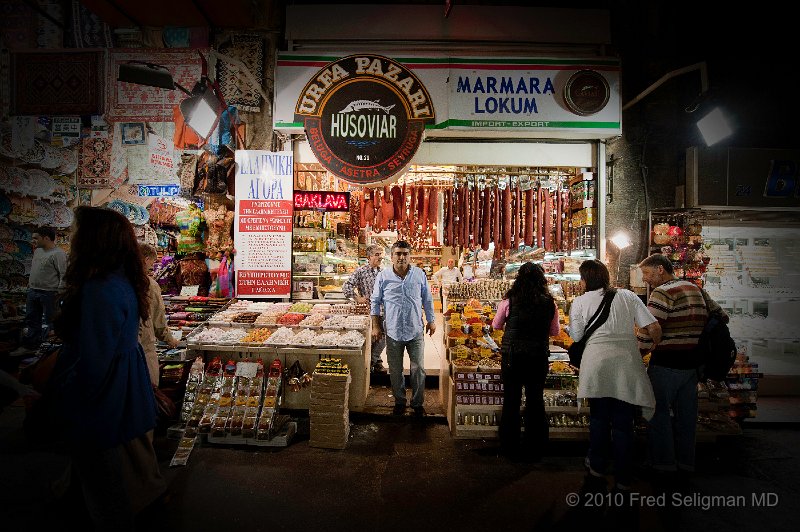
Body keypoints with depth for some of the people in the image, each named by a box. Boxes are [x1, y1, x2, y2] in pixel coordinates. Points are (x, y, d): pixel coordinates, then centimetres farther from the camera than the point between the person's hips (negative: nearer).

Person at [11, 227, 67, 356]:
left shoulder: (58, 254, -17)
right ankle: (29, 346, 25)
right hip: (33, 291, 9)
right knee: (32, 321, 15)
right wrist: (30, 284, 21)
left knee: (51, 322, 2)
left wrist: (60, 294, -23)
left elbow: (64, 275, -20)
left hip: (49, 293, -9)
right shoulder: (37, 251, 11)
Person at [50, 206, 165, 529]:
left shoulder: (101, 291, -28)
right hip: (126, 393, 9)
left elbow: (92, 362, -24)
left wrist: (51, 395, -11)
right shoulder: (123, 282, 1)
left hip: (100, 408, -8)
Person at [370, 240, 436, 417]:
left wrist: (431, 321, 11)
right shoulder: (383, 276, -1)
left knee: (418, 369, 5)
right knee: (395, 371, 11)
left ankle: (417, 403, 22)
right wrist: (376, 326, 2)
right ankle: (399, 401, 29)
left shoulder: (419, 274, 2)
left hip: (416, 331, 0)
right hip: (393, 331, 0)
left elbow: (427, 300, 11)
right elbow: (375, 302, 5)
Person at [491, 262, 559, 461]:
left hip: (512, 355, -1)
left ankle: (510, 448, 22)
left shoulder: (509, 300, -8)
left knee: (511, 400, 11)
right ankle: (535, 450, 25)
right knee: (536, 400, 14)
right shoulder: (549, 302, -4)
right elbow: (555, 331, 8)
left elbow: (496, 325, 6)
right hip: (538, 356, 2)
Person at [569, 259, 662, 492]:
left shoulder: (580, 302, 5)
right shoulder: (628, 296, 10)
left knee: (599, 418, 15)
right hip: (627, 362, 2)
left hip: (597, 362, -1)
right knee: (623, 423, 8)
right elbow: (654, 328, 4)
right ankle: (623, 481, 14)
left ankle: (597, 471, 21)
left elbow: (577, 338, 2)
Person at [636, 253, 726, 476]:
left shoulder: (662, 293, -14)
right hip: (693, 363, 8)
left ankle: (664, 465, 10)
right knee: (686, 415, 16)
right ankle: (686, 464, 28)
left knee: (659, 414, 3)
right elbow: (721, 316, 19)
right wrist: (695, 337, 19)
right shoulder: (696, 290, 12)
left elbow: (648, 334, -21)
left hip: (666, 365, -8)